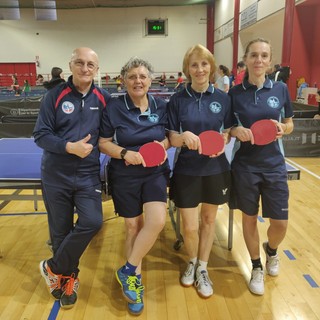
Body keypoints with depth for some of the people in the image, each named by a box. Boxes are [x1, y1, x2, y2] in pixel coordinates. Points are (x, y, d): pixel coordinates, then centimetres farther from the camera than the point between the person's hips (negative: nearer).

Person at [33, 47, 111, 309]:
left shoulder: (104, 99, 1)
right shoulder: (54, 96, -4)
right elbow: (40, 135, -8)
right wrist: (70, 147, -21)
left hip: (88, 175, 1)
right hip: (56, 176, -1)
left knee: (92, 222, -13)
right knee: (60, 230, 9)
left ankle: (54, 268, 12)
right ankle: (68, 276, 34)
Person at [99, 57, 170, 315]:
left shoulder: (161, 106, 0)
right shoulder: (114, 107, -7)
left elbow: (169, 136, 11)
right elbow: (103, 143, -4)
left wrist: (163, 144, -12)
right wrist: (125, 153, -21)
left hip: (155, 172, 2)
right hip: (124, 175, -1)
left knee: (157, 221, -16)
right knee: (133, 226, 8)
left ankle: (128, 271, 7)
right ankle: (134, 277, 31)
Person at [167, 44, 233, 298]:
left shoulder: (223, 98, -1)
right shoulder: (177, 100, -5)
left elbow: (229, 132, 6)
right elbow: (172, 139, -6)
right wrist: (184, 136, -28)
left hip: (216, 168, 2)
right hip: (187, 169, -1)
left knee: (209, 219, 14)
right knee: (190, 226, 3)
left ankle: (202, 269, 35)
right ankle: (192, 262, 36)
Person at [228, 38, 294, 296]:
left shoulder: (281, 89, 0)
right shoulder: (235, 93, -4)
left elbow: (290, 124, 9)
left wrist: (282, 128, -13)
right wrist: (236, 131, -18)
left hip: (274, 164, 1)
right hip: (245, 165, -1)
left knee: (280, 223, 5)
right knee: (249, 217, 11)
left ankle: (271, 249, 42)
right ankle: (256, 267, 34)